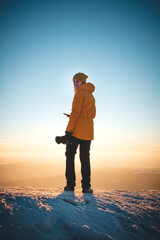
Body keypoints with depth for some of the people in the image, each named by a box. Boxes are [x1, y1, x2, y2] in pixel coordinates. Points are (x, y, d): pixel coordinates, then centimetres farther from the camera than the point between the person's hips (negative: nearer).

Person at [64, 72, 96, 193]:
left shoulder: (79, 93, -5)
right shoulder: (91, 96, 19)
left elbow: (75, 113, -15)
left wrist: (68, 130, -16)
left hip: (76, 131, -7)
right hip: (88, 132, 7)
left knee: (70, 156, 3)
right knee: (85, 158, 9)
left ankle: (70, 185, 4)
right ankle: (86, 186, 7)